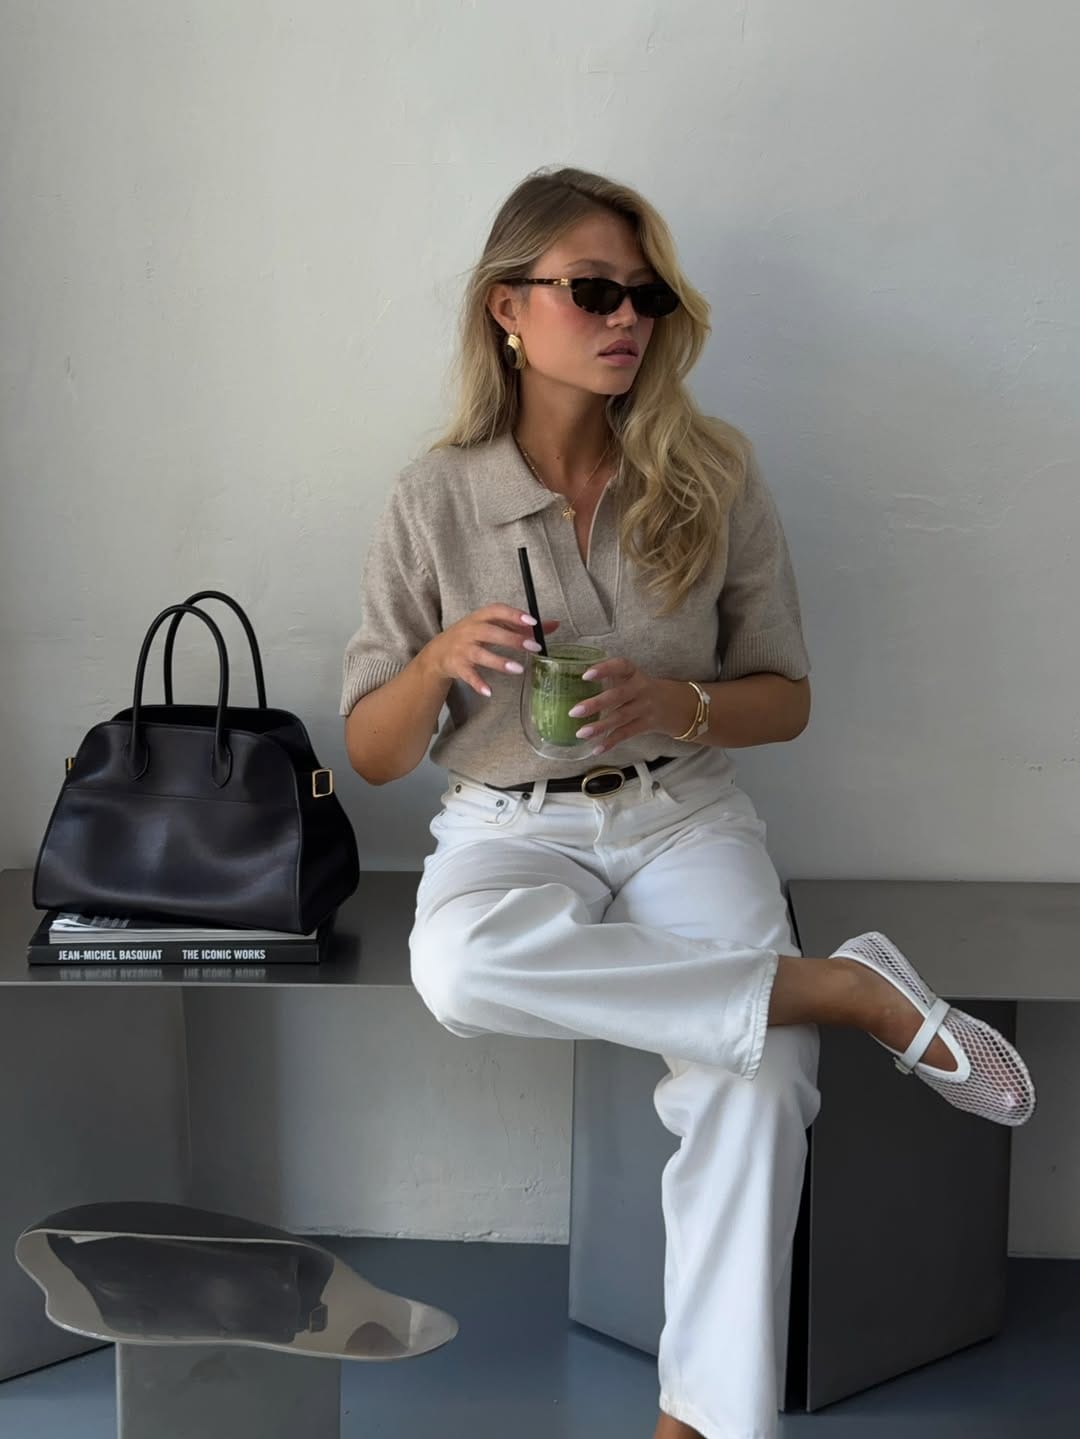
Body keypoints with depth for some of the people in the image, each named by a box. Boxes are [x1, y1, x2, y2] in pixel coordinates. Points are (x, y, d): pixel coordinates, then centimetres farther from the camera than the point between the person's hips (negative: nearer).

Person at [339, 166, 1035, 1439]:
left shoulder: (714, 476, 2)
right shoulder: (438, 498, -1)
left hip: (686, 815, 0)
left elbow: (786, 701, 7)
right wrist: (441, 662, -19)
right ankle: (847, 988, -25)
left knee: (755, 1076, -29)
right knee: (460, 971, -36)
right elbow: (372, 755, 3)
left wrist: (673, 703, -15)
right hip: (511, 826, 0)